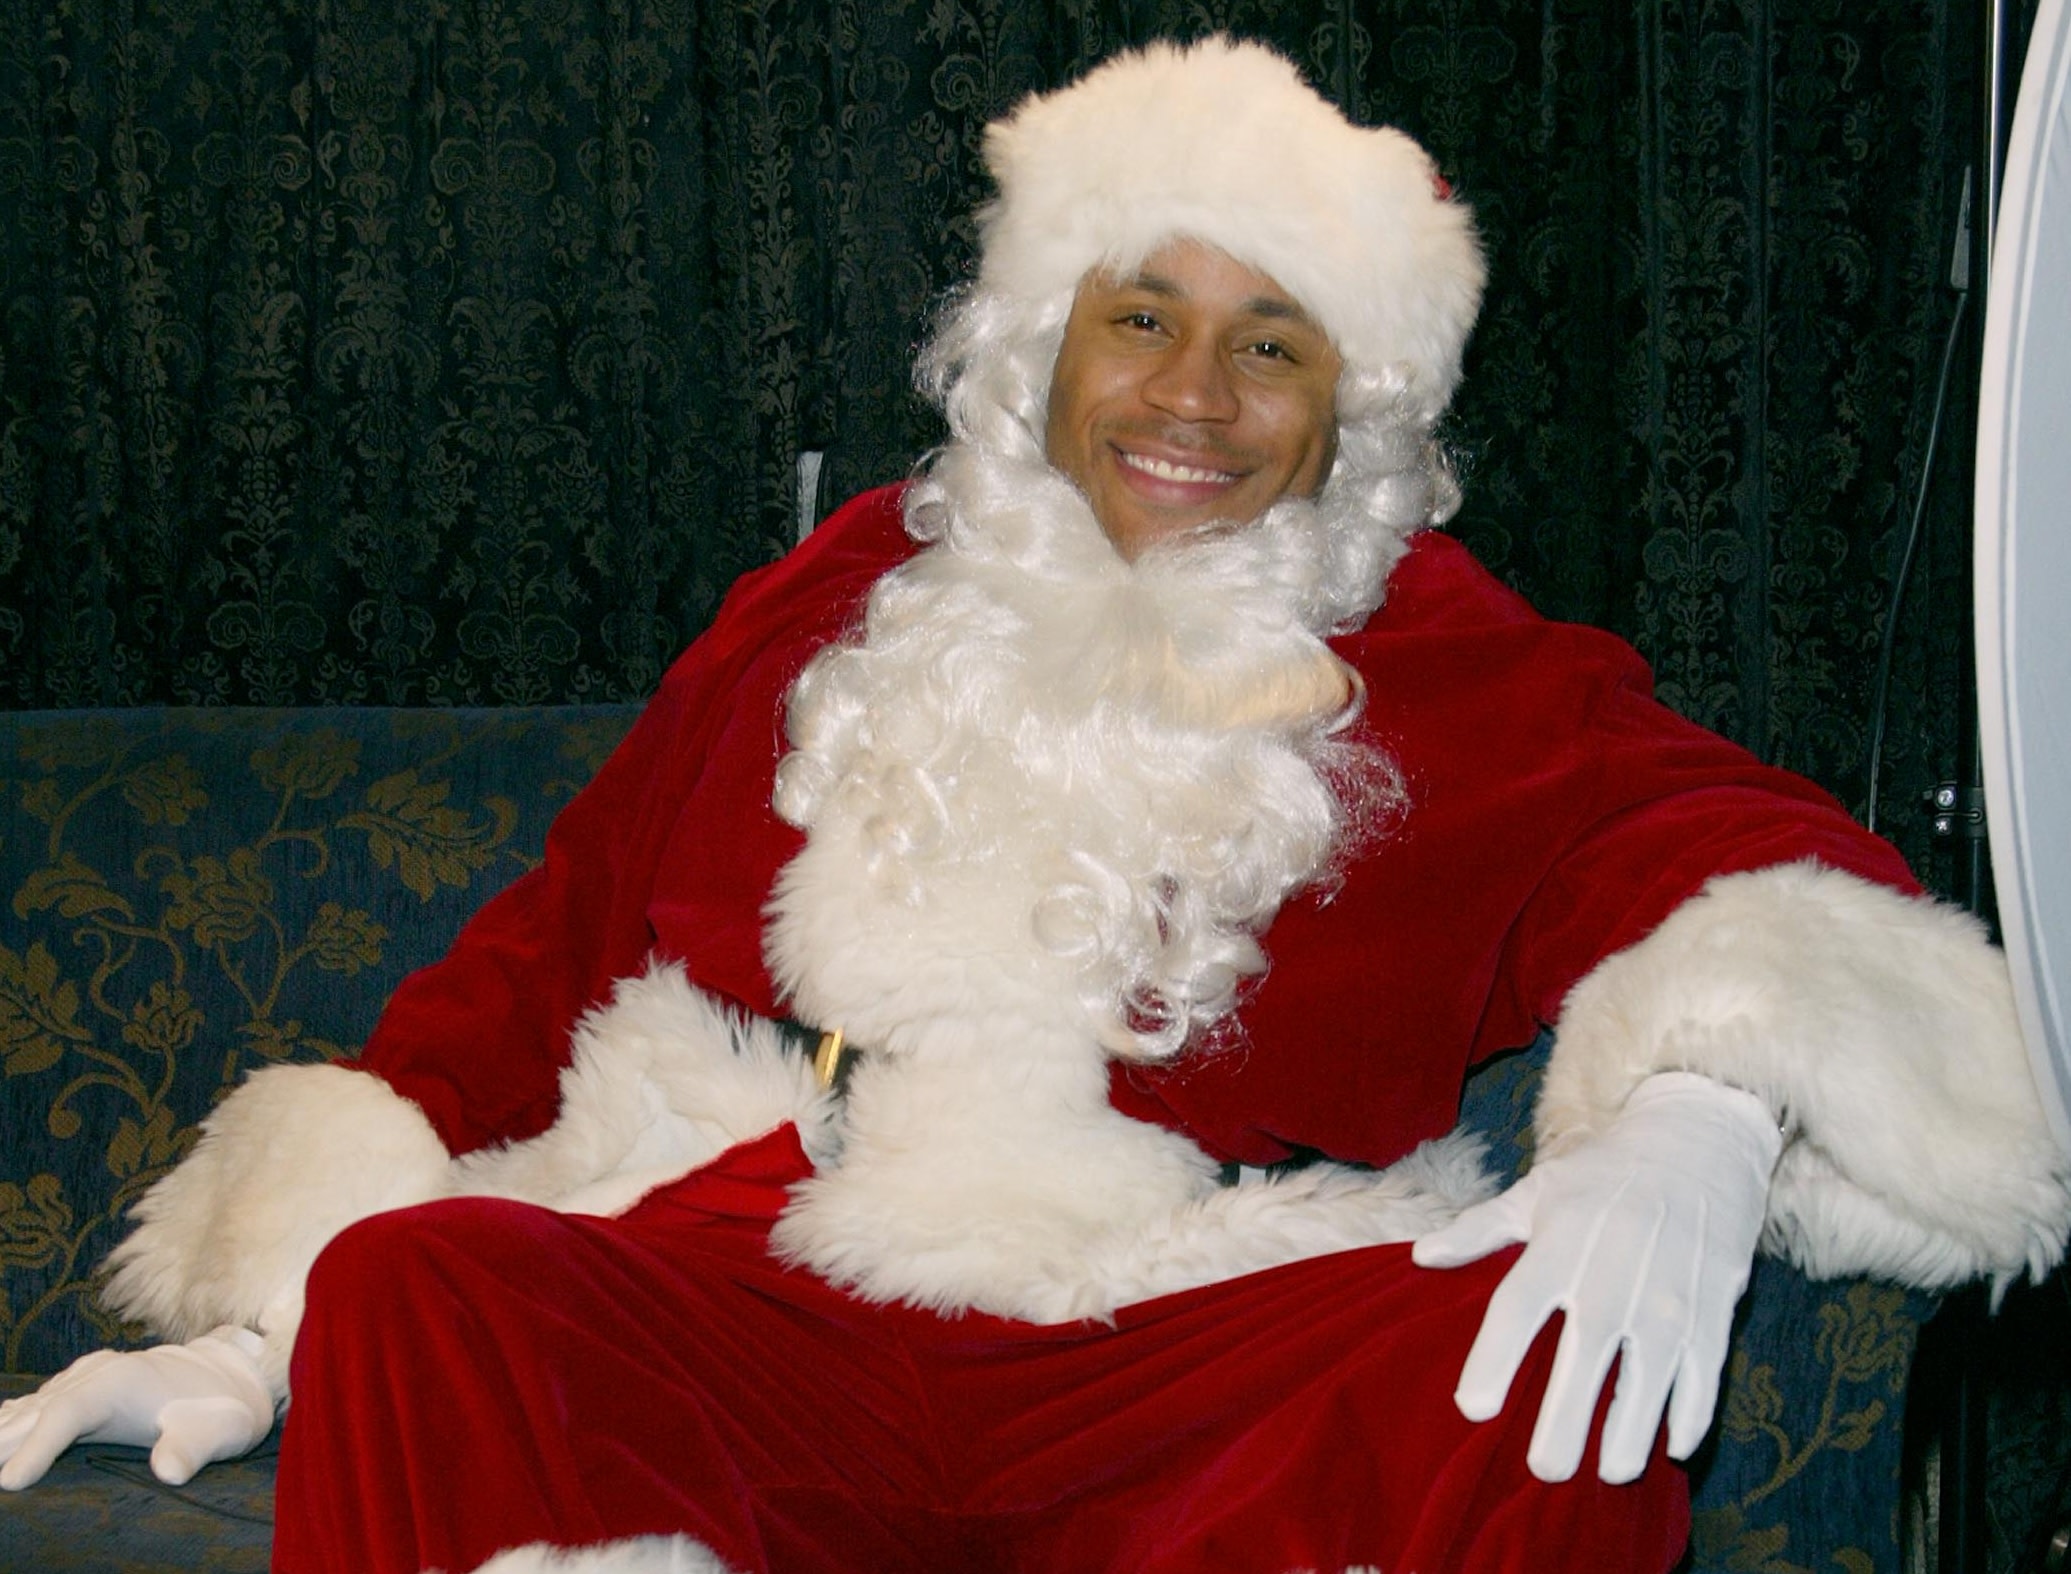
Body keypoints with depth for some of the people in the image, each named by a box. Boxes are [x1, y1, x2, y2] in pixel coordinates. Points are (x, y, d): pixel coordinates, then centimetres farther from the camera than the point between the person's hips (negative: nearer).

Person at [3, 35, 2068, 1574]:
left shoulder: (1462, 680, 14)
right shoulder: (839, 605, 19)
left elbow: (1755, 856, 0)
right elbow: (550, 949, 18)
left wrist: (1699, 1121, -24)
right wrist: (262, 1331, 8)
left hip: (1179, 1368, -1)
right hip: (734, 1328, 2)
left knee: (1572, 1364, -31)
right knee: (420, 1286, -29)